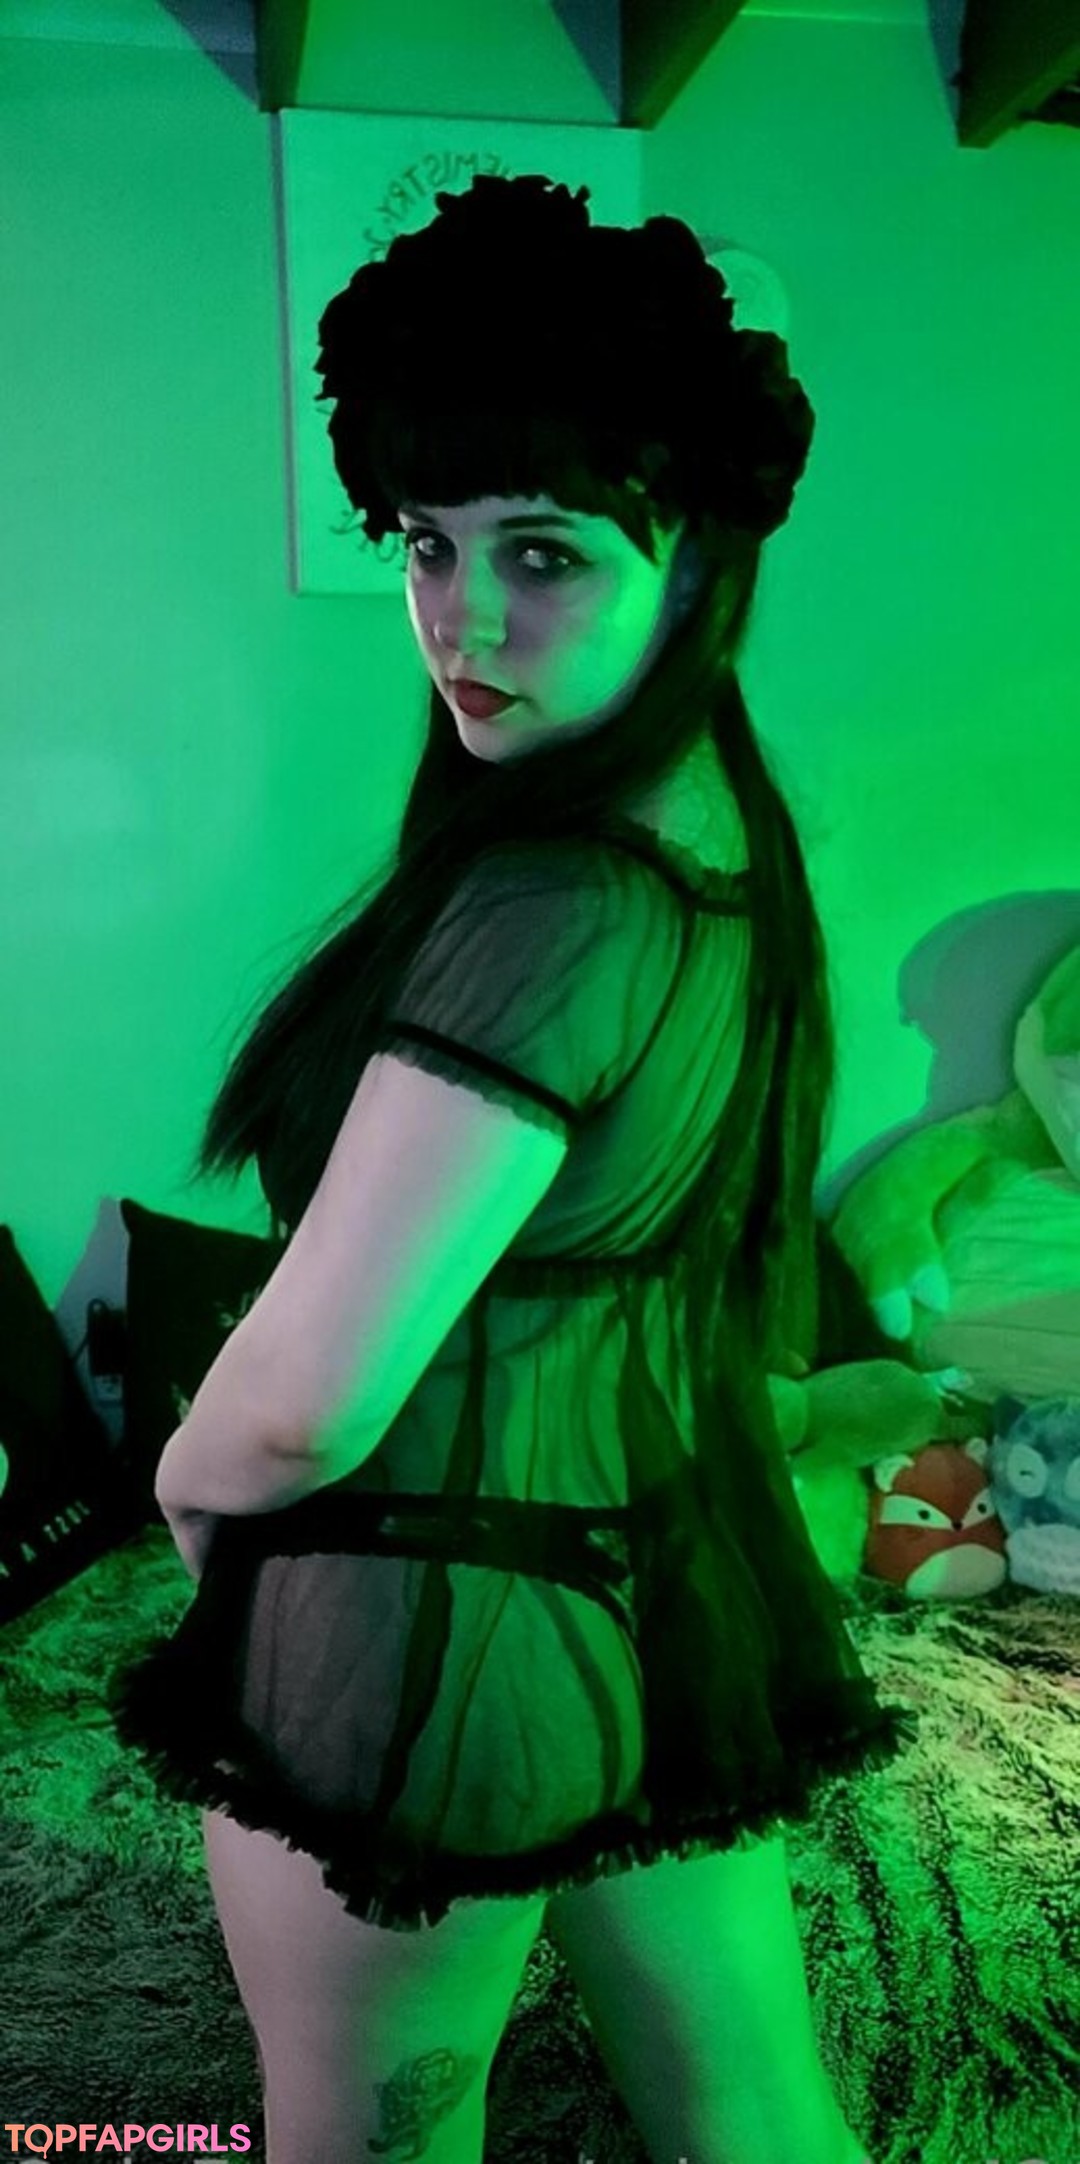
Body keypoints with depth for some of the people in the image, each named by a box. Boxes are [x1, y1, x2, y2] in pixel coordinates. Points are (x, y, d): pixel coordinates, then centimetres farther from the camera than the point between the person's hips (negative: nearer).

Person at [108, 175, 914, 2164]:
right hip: (690, 1591, 8)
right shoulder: (736, 839, 1)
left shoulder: (550, 905, -27)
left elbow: (305, 1405, -29)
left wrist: (189, 1479, -5)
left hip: (440, 1628, -8)